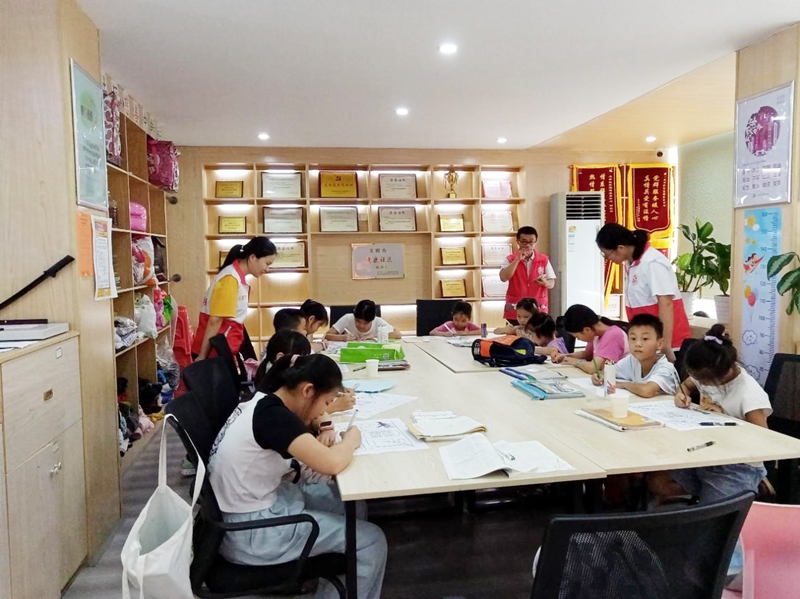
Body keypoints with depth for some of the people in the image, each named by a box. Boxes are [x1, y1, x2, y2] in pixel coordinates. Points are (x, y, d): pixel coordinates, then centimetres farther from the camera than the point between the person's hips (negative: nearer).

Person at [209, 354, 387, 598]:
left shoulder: (262, 403, 3)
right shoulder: (273, 415, -25)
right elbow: (331, 463, -32)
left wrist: (316, 443, -2)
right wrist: (351, 440, -12)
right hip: (249, 530, -9)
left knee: (351, 505, 15)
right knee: (371, 542, -4)